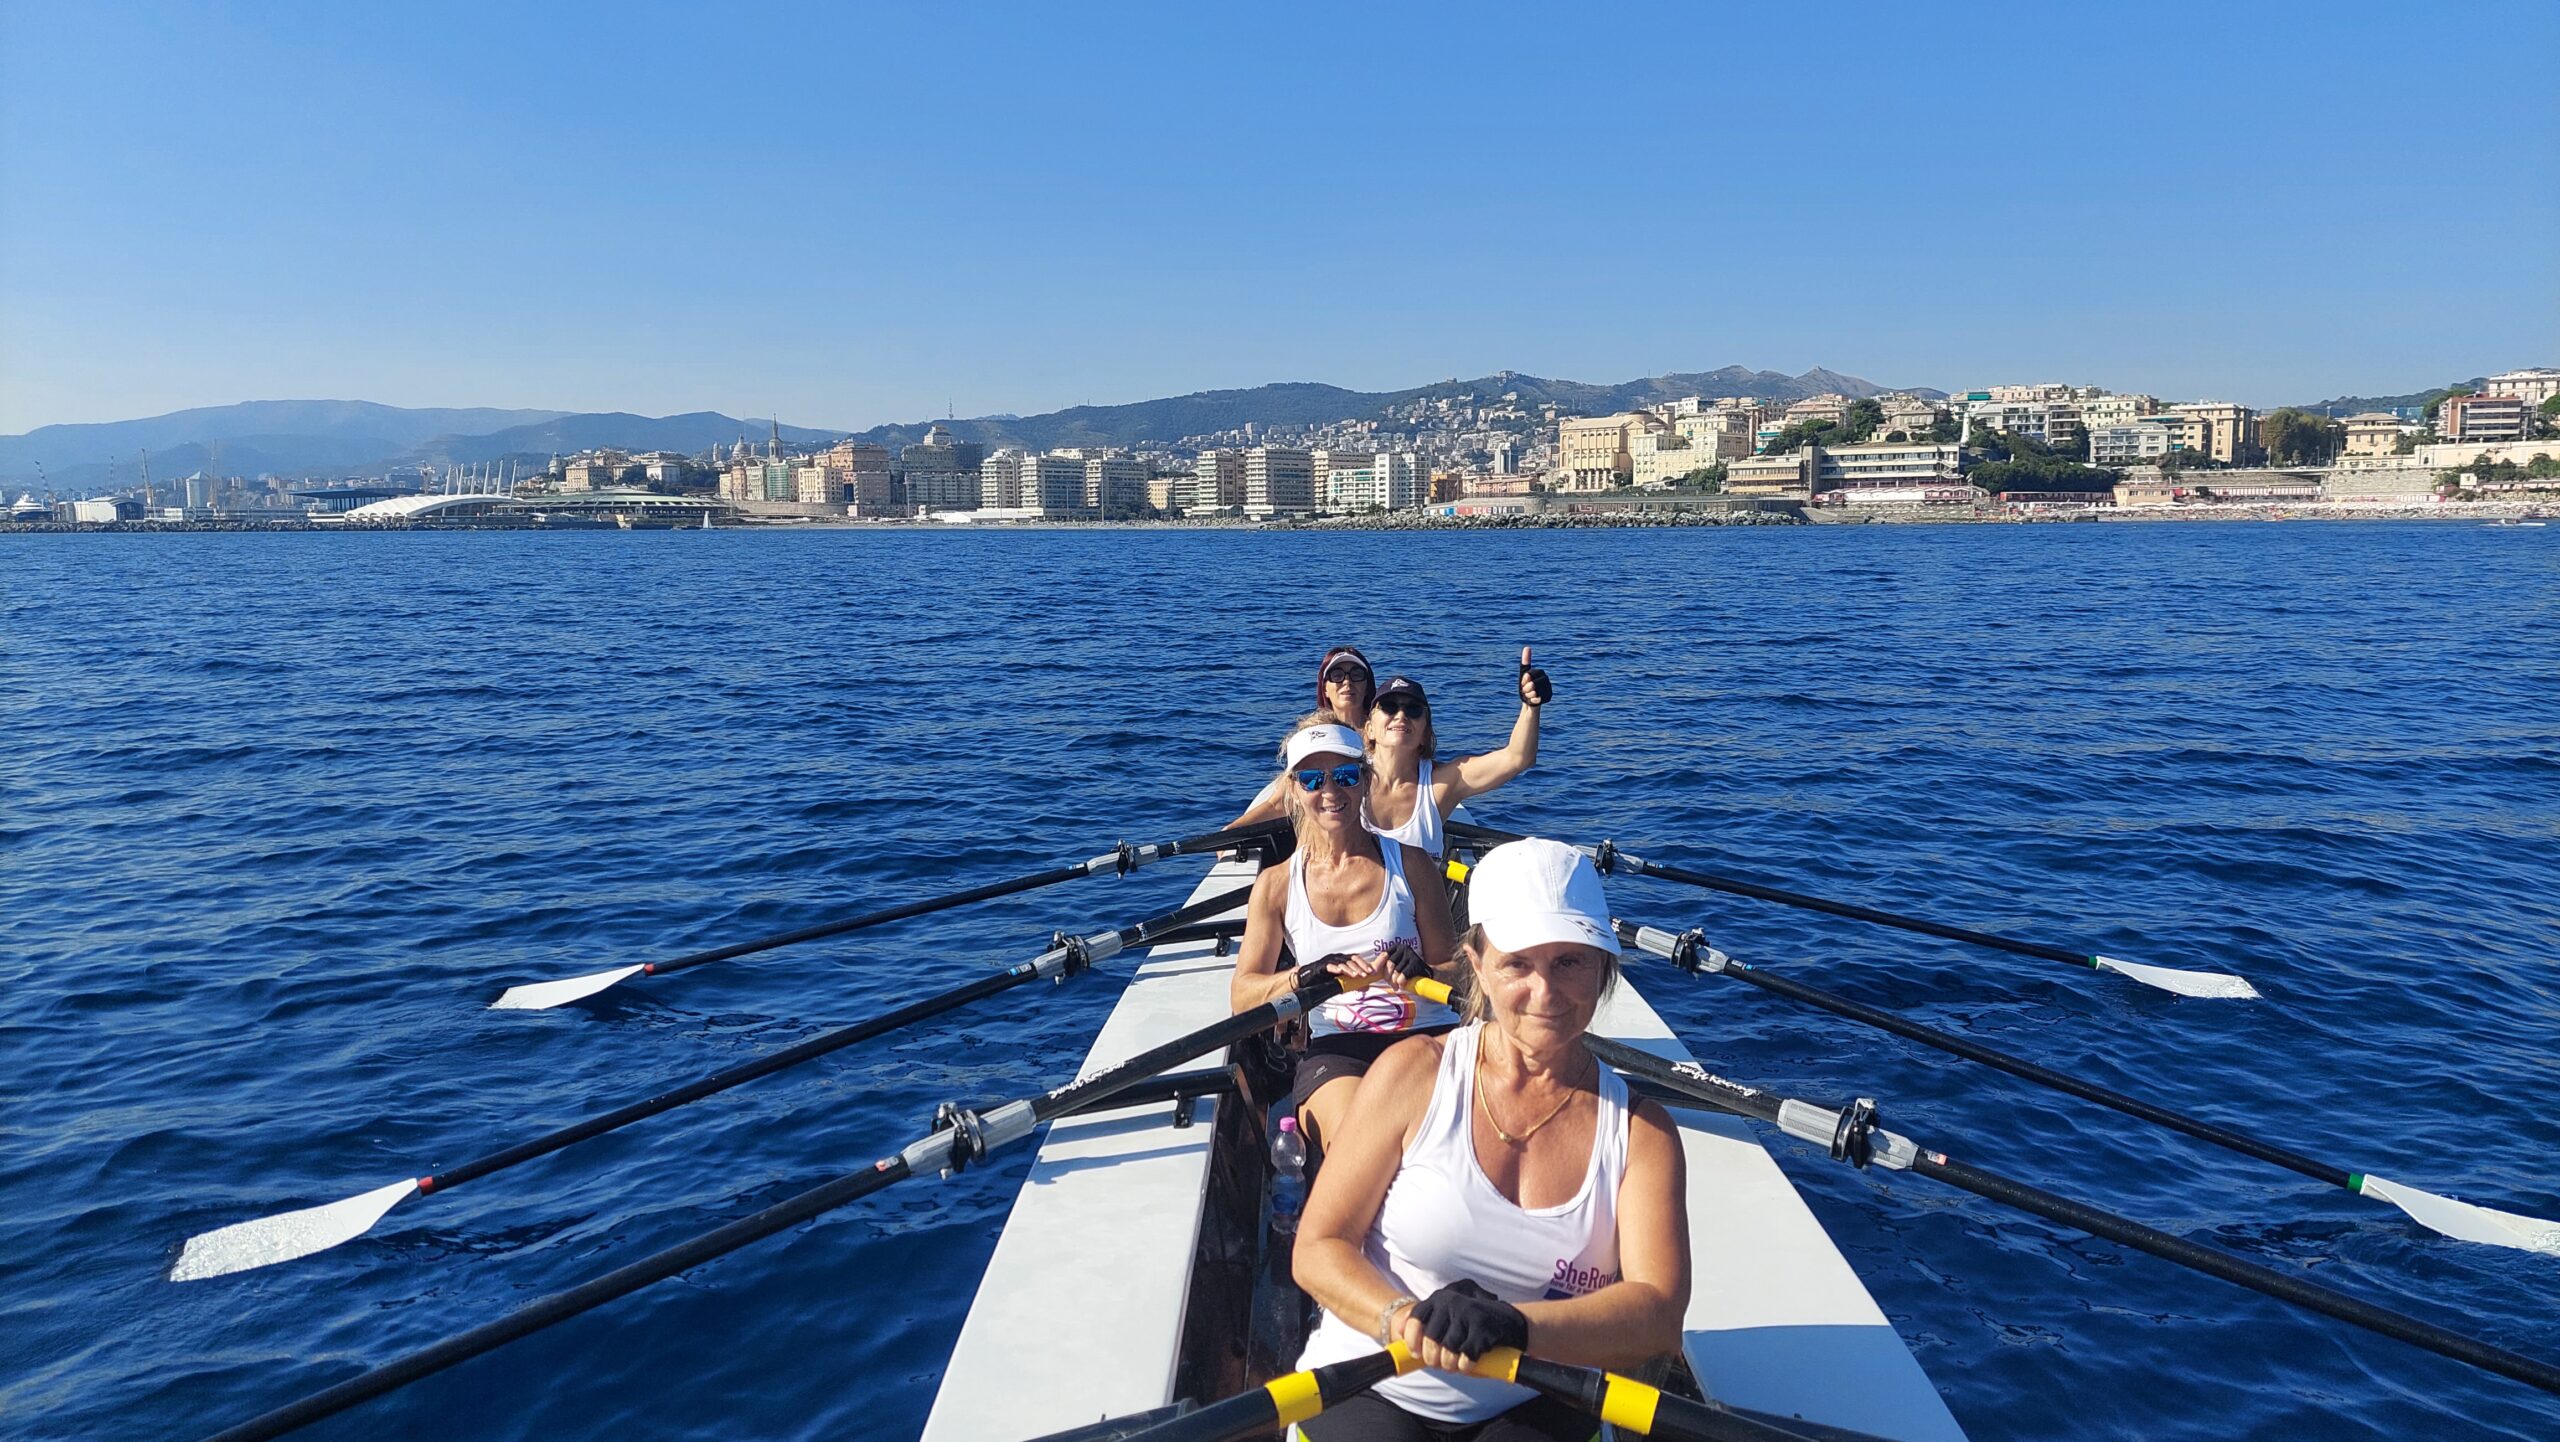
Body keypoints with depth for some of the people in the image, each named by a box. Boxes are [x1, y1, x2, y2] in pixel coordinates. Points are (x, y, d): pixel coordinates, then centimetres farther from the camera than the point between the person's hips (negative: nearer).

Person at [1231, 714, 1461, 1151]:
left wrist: (1424, 973, -18)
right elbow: (1242, 994, 2)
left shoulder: (1409, 865, 6)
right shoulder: (1276, 886, 7)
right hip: (1335, 1049, 0)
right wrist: (1312, 975, -17)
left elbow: (1454, 967, 7)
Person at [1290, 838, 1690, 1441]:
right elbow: (1318, 1248, -4)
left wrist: (1513, 1324, -30)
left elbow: (1658, 1316, -12)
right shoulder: (1415, 1073, -6)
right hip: (1369, 1393, 0)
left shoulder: (1639, 1128, -1)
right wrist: (1407, 1320, -25)